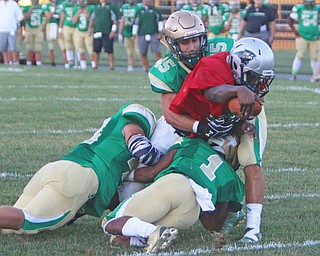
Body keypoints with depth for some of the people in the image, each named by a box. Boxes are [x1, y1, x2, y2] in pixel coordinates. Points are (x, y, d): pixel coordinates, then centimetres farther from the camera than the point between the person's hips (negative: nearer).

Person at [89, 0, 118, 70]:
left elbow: (115, 21, -4)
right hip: (97, 32, 5)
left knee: (109, 50, -7)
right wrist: (90, 28, 22)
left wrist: (113, 31, -13)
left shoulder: (111, 8, -2)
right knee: (96, 50, 8)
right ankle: (95, 65, 19)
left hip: (107, 33, -5)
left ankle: (111, 65, -2)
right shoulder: (96, 7, 14)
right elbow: (92, 19, 26)